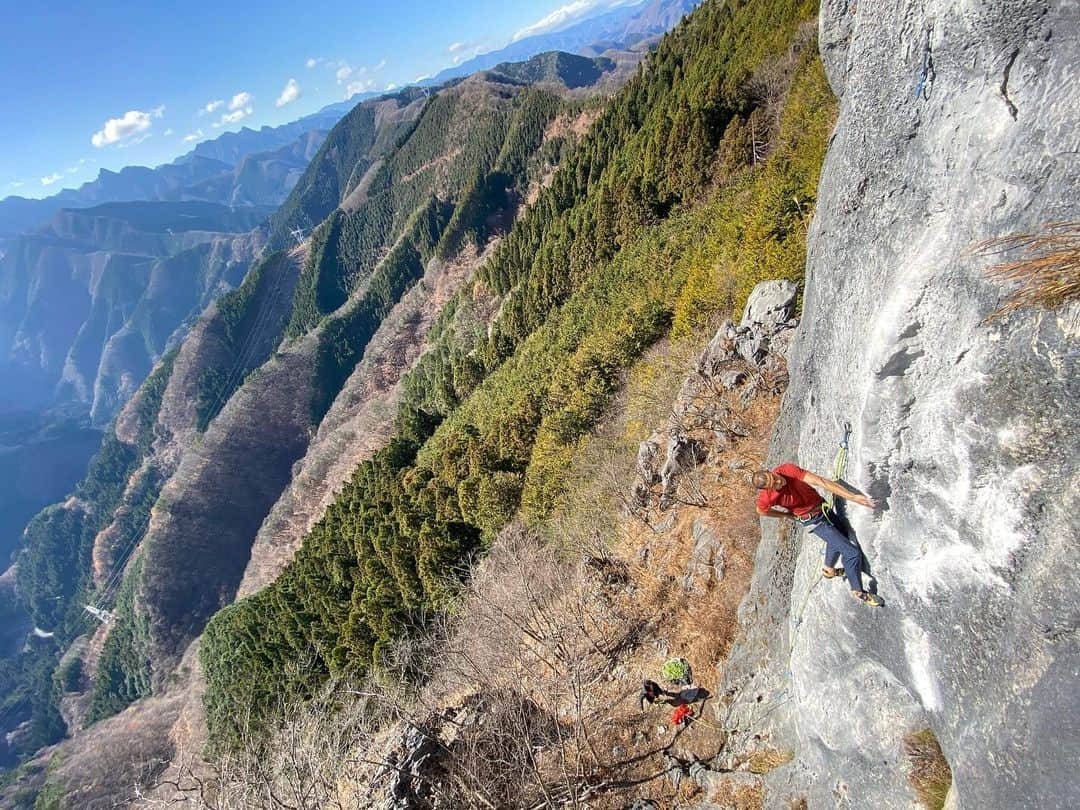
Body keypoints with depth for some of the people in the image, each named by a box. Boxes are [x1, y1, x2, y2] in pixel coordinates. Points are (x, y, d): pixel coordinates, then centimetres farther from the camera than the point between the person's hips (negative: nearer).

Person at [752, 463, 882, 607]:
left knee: (836, 539, 29)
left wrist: (853, 497, -35)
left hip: (823, 506, 5)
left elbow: (822, 482, -31)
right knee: (852, 552, -5)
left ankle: (829, 569, 55)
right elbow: (761, 511, -5)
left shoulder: (787, 469, -27)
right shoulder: (766, 498, -30)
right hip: (815, 522, -4)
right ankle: (858, 591, 19)